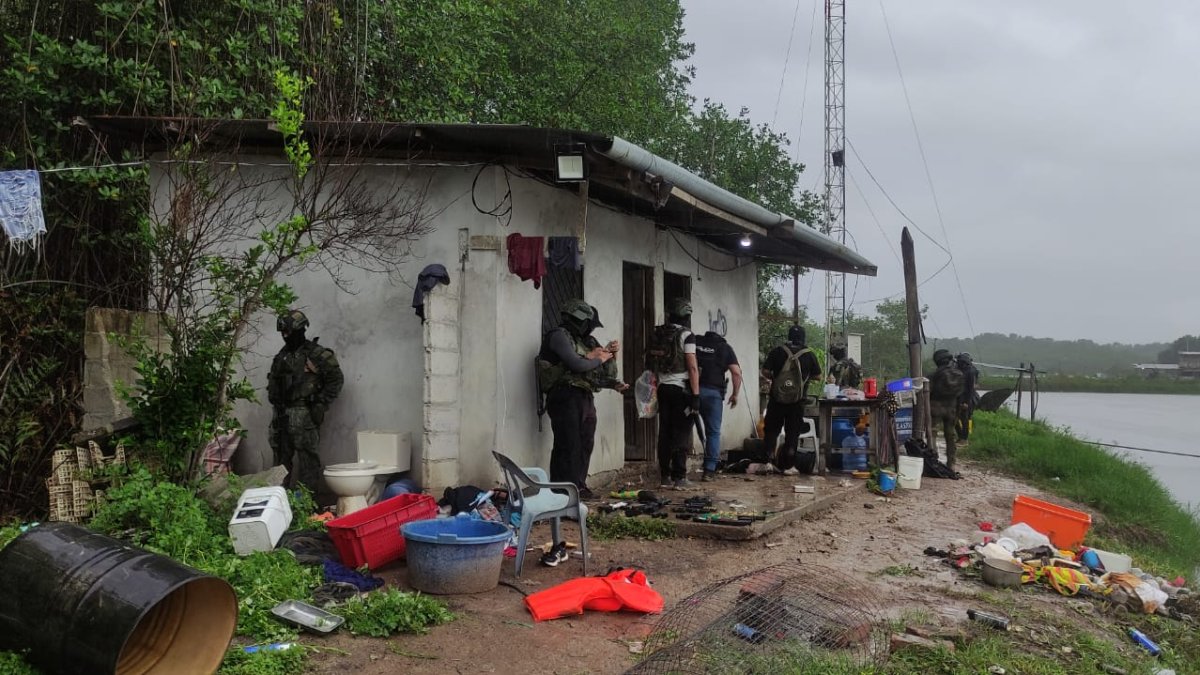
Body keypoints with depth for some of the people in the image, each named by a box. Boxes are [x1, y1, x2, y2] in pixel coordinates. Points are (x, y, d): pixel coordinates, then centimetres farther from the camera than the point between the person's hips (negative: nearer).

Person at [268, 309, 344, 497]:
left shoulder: (316, 354, -6)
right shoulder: (282, 356, 16)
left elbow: (336, 378, -8)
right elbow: (273, 382, 25)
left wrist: (321, 403, -10)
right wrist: (275, 402, 12)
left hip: (303, 414, -7)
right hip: (281, 414, 7)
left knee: (307, 457, -7)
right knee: (281, 455, 12)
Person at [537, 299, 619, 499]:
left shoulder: (579, 340, 21)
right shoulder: (559, 335, -6)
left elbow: (605, 372, 24)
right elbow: (576, 364, -19)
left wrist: (608, 352, 8)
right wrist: (599, 359, -4)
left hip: (584, 398, 9)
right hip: (566, 397, -9)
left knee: (585, 444, 11)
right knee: (568, 446, -9)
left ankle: (578, 486, 19)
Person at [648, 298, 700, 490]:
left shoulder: (657, 335, 8)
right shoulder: (686, 335, -9)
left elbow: (651, 365, 13)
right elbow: (692, 368, -14)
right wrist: (696, 395, -13)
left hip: (663, 388, 6)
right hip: (681, 389, -6)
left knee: (665, 433, 9)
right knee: (682, 434, -1)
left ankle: (665, 476, 12)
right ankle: (679, 477, -2)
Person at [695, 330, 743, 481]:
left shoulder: (695, 341, 13)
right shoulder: (725, 348, 8)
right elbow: (736, 372, -2)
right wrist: (735, 394, 8)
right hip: (713, 392, -1)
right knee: (713, 432, 9)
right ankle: (709, 470, 5)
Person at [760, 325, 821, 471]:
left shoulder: (777, 352, -4)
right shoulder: (809, 355, -3)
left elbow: (765, 372, -6)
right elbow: (818, 376, 6)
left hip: (777, 398, 0)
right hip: (797, 401, 0)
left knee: (771, 430, 11)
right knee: (792, 432, 10)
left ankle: (769, 458, 1)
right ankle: (787, 465, 12)